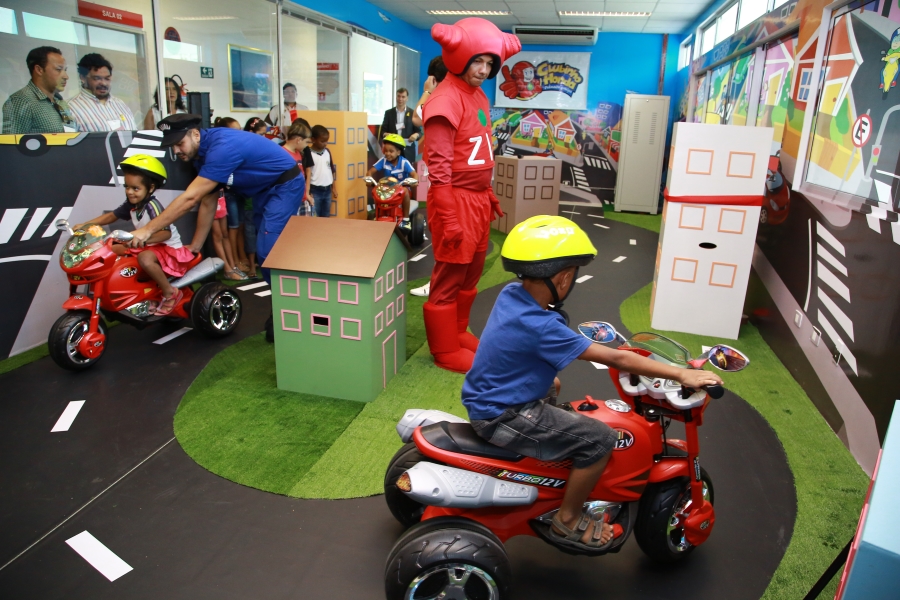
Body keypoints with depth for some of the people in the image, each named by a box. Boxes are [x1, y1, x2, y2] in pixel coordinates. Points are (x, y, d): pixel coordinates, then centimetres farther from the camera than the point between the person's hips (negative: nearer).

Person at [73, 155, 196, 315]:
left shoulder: (153, 206, -25)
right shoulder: (131, 204, 1)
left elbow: (166, 233, -35)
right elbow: (111, 216, 14)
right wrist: (84, 224, 4)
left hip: (169, 247, -10)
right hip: (149, 246, 10)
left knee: (145, 258, -38)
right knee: (113, 250, 9)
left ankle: (170, 292, -19)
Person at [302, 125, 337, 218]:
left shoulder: (327, 152, 5)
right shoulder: (309, 153, -11)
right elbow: (308, 173, -12)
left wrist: (333, 188, 15)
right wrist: (307, 192, -18)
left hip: (327, 190, 5)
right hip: (315, 190, -5)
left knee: (326, 217, 14)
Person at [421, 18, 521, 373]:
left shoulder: (479, 95, 13)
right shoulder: (446, 99, -15)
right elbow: (439, 167, -19)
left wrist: (490, 196, 21)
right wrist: (449, 218, -22)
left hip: (478, 199, 9)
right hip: (456, 201, -9)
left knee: (471, 274, 18)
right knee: (448, 278, 1)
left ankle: (457, 331, 34)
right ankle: (445, 350, 13)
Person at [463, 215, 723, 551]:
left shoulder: (510, 295, -5)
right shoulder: (540, 327, -30)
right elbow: (616, 360, -26)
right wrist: (681, 374, -19)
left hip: (488, 398, 9)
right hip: (502, 417, -9)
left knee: (552, 388, 34)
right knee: (599, 438, -10)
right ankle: (568, 522, 8)